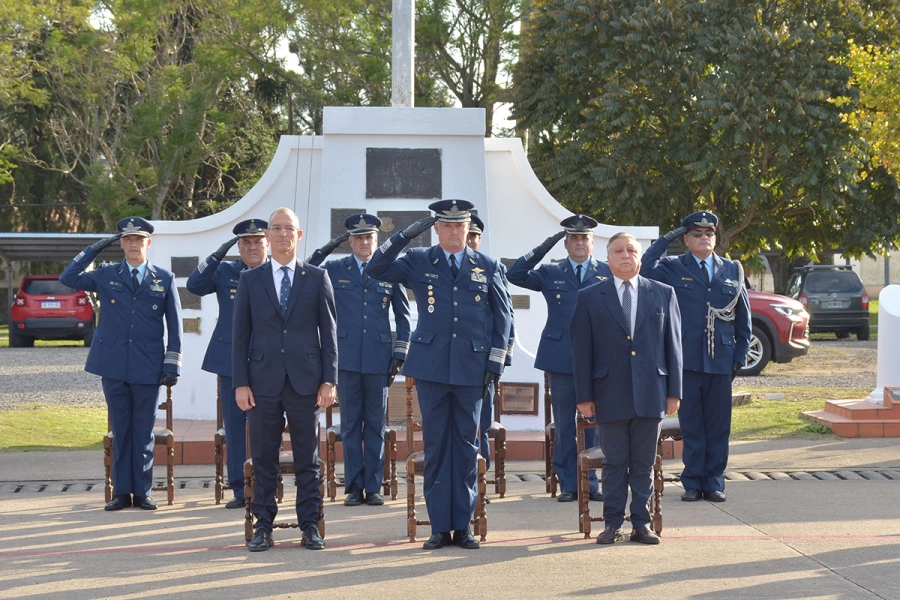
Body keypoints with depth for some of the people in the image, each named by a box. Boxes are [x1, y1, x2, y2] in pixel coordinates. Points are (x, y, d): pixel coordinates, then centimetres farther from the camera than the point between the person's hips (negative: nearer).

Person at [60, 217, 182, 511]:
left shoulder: (164, 279, 6)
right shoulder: (106, 275, 7)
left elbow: (174, 325, 6)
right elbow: (68, 278, -3)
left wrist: (172, 365, -1)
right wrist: (95, 249, -5)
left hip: (148, 367, -1)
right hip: (114, 366, 1)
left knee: (144, 431, 4)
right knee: (120, 430, 6)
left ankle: (142, 492, 10)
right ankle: (122, 492, 11)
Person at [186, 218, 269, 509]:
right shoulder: (225, 272, 8)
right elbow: (194, 285, -6)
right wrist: (218, 255, -14)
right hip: (231, 362, 2)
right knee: (234, 426, 4)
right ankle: (240, 490, 11)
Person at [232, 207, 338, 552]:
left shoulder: (317, 278, 8)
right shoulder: (250, 280, 8)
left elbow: (329, 332, 6)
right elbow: (240, 335, 7)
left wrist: (329, 380, -2)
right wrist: (240, 383, -1)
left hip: (305, 381, 0)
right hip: (263, 381, 0)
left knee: (307, 459, 4)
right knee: (263, 459, 3)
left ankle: (310, 526, 10)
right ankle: (263, 526, 10)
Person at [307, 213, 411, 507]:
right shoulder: (335, 270, 5)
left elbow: (403, 316, 10)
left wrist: (400, 353, 3)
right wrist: (324, 250, -12)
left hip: (379, 359, 0)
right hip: (347, 359, 0)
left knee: (376, 425, 5)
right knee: (350, 425, 4)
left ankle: (373, 487, 11)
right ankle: (354, 487, 9)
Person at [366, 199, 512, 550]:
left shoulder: (488, 267, 8)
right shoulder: (418, 263, 6)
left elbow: (502, 317, 11)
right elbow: (375, 269, -5)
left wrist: (495, 364, 4)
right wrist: (406, 235, -14)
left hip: (471, 369, 1)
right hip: (431, 368, 0)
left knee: (467, 447, 5)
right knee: (435, 446, 2)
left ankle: (463, 527, 11)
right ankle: (440, 527, 7)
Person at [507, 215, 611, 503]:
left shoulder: (609, 273, 8)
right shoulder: (551, 274, 10)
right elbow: (514, 275, -1)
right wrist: (543, 248, -8)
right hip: (560, 358, 1)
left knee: (595, 425, 3)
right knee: (564, 425, 4)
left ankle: (592, 483, 11)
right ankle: (568, 484, 11)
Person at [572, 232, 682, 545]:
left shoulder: (663, 294, 9)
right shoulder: (590, 297, 5)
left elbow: (673, 343, 8)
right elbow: (581, 350, 3)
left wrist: (674, 390, 2)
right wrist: (584, 396, -3)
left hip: (650, 395, 1)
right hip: (611, 396, -1)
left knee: (644, 463, 6)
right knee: (614, 463, 5)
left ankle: (641, 523, 13)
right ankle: (613, 524, 13)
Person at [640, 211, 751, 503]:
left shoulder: (733, 270, 11)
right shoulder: (673, 268, 3)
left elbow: (743, 317, 13)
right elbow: (645, 268, -18)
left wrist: (740, 355, 6)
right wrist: (666, 238, -14)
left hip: (721, 360, 2)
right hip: (687, 359, -2)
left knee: (718, 426, 5)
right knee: (691, 425, 4)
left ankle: (714, 483, 14)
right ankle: (693, 483, 12)